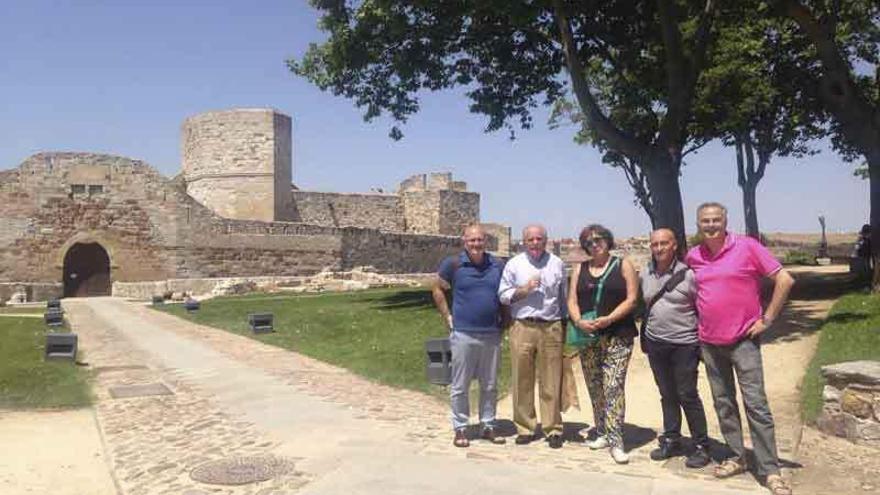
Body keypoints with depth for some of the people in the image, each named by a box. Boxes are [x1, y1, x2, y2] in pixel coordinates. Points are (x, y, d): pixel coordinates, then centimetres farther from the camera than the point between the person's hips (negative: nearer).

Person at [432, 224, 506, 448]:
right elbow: (437, 289, 4)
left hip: (492, 335, 3)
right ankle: (460, 429, 18)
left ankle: (488, 426, 27)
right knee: (460, 386, 5)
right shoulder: (453, 264, -5)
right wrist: (448, 318, -1)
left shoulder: (497, 265, 4)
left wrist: (504, 320, 9)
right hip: (463, 334, -3)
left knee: (490, 386, 13)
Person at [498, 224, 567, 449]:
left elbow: (563, 296, 16)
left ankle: (553, 428, 14)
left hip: (551, 328, 1)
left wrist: (565, 324, 14)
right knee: (522, 381, 4)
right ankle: (525, 427, 16)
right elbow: (503, 295, 5)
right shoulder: (514, 264, 7)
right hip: (522, 328, 0)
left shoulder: (557, 264, 11)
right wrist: (524, 289, -9)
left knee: (551, 382, 3)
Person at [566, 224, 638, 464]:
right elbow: (572, 301, 8)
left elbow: (631, 299, -5)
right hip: (587, 336, 4)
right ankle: (602, 433, 20)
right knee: (595, 388, 9)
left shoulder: (623, 266, 3)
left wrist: (608, 319, -16)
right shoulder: (580, 269, 14)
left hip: (617, 336, -4)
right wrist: (578, 321, -11)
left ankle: (615, 441, -10)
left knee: (613, 386, -12)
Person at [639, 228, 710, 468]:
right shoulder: (644, 275, 5)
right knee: (667, 395, 15)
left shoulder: (687, 274, -10)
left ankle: (701, 446, 13)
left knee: (688, 396, 0)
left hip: (684, 344, -5)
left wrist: (703, 339, -3)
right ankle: (671, 441, 26)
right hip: (655, 343, 5)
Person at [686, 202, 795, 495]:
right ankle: (737, 458, 23)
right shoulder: (692, 256, 4)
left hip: (743, 340, -4)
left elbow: (784, 280, -8)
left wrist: (767, 320, -9)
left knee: (755, 403, -4)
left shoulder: (747, 247, -9)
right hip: (709, 342, 5)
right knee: (723, 403, 11)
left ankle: (770, 470, 4)